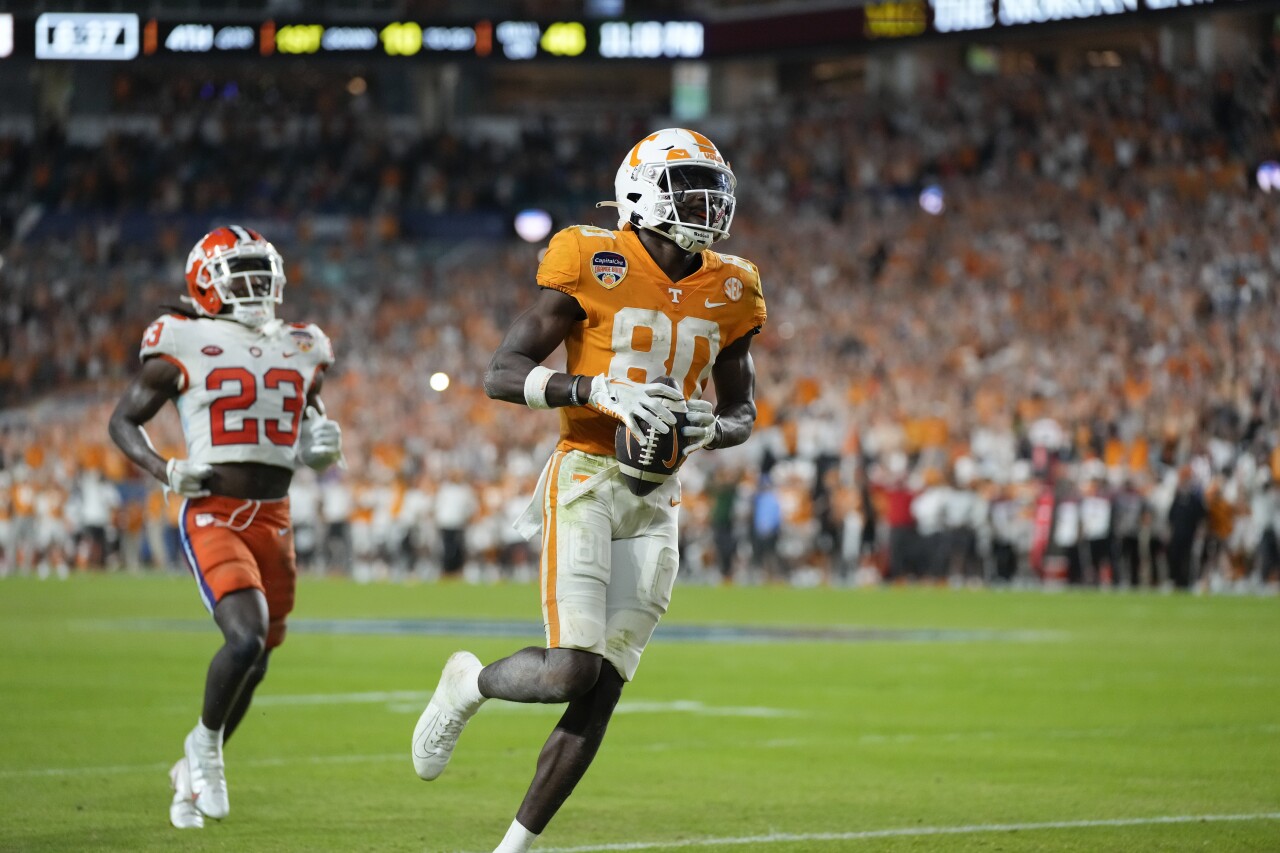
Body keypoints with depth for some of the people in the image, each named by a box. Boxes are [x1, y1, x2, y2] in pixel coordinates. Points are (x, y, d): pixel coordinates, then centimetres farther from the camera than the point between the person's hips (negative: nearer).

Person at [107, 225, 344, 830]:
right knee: (247, 638, -24)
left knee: (255, 661, 10)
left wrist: (322, 445, 1)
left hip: (274, 521, 6)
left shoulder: (301, 352, 11)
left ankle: (192, 773, 32)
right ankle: (205, 742, 4)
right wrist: (166, 472, -14)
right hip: (213, 519, -5)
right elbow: (123, 421, 3)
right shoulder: (184, 348, -4)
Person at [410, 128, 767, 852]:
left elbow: (742, 407, 21)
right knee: (571, 671, -18)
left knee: (602, 691, -1)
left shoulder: (727, 293, 8)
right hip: (586, 480, -5)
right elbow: (502, 374, -9)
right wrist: (601, 390, -21)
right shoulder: (596, 268, -7)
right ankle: (468, 683, 15)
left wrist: (711, 430, -3)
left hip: (656, 502, 5)